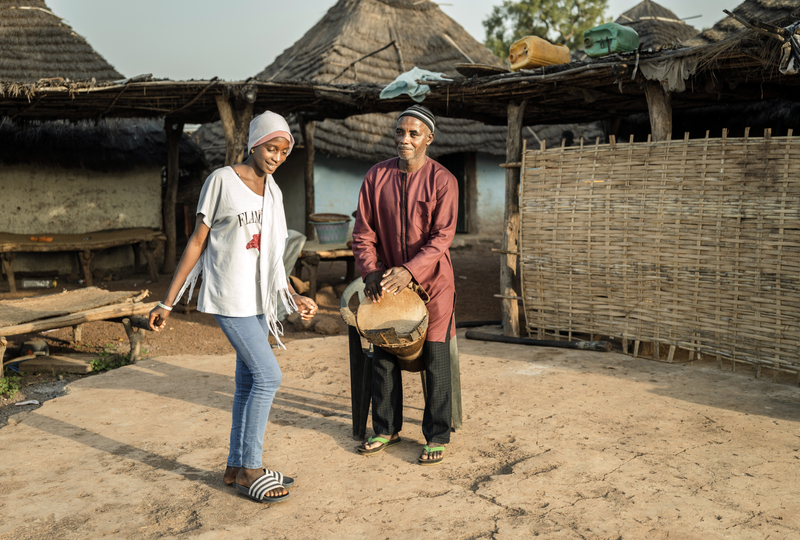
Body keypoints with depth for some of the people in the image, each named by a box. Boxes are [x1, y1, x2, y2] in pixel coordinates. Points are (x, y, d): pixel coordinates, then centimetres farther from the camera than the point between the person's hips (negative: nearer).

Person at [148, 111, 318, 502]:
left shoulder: (273, 192, 12)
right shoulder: (221, 180, -7)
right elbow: (197, 242, -6)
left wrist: (293, 298, 6)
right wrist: (167, 301, -5)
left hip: (258, 299, 7)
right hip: (229, 297, -7)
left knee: (249, 382, 9)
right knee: (268, 375, -11)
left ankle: (237, 467, 20)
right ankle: (249, 468, 1)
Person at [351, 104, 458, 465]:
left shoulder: (442, 180, -8)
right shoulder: (377, 176, 2)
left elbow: (442, 236, -15)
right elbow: (363, 231, 2)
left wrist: (409, 270, -27)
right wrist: (370, 272, -12)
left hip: (431, 280, -3)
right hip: (387, 281, 4)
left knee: (435, 360, 0)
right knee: (383, 356, 9)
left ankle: (437, 437, 13)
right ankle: (386, 429, 25)